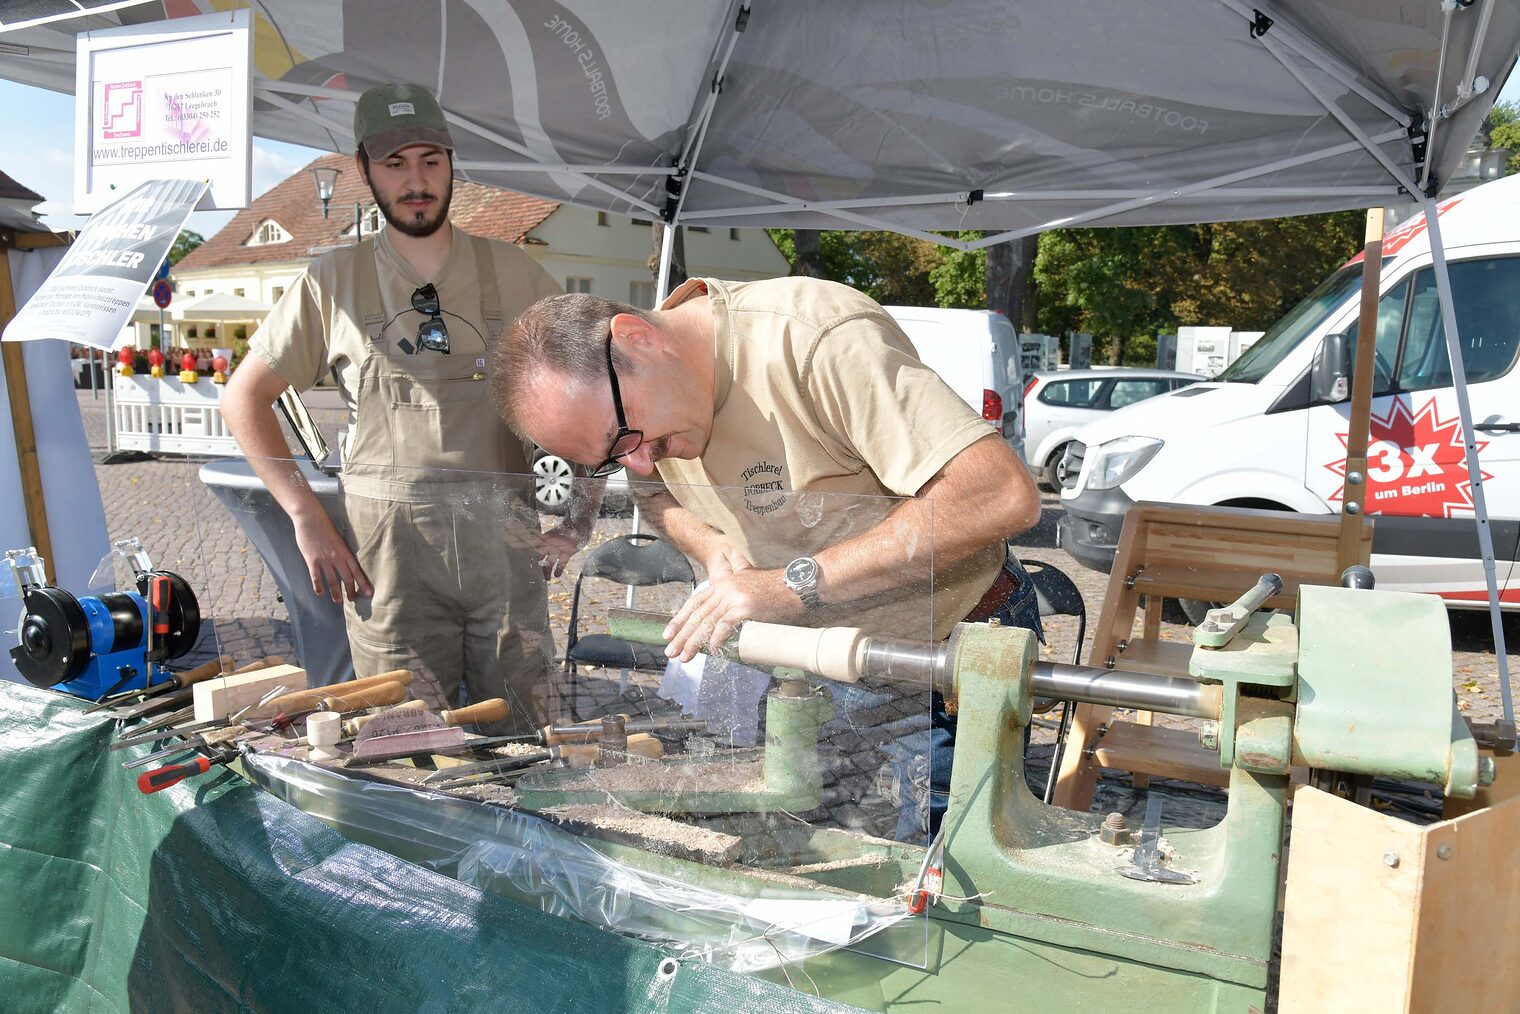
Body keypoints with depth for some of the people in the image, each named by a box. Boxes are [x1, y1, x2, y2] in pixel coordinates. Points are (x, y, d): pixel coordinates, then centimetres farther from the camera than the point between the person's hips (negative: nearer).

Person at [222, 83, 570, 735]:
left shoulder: (510, 272, 9)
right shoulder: (334, 282, 8)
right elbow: (242, 399, 11)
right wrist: (307, 518, 1)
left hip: (505, 540, 1)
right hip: (387, 548, -1)